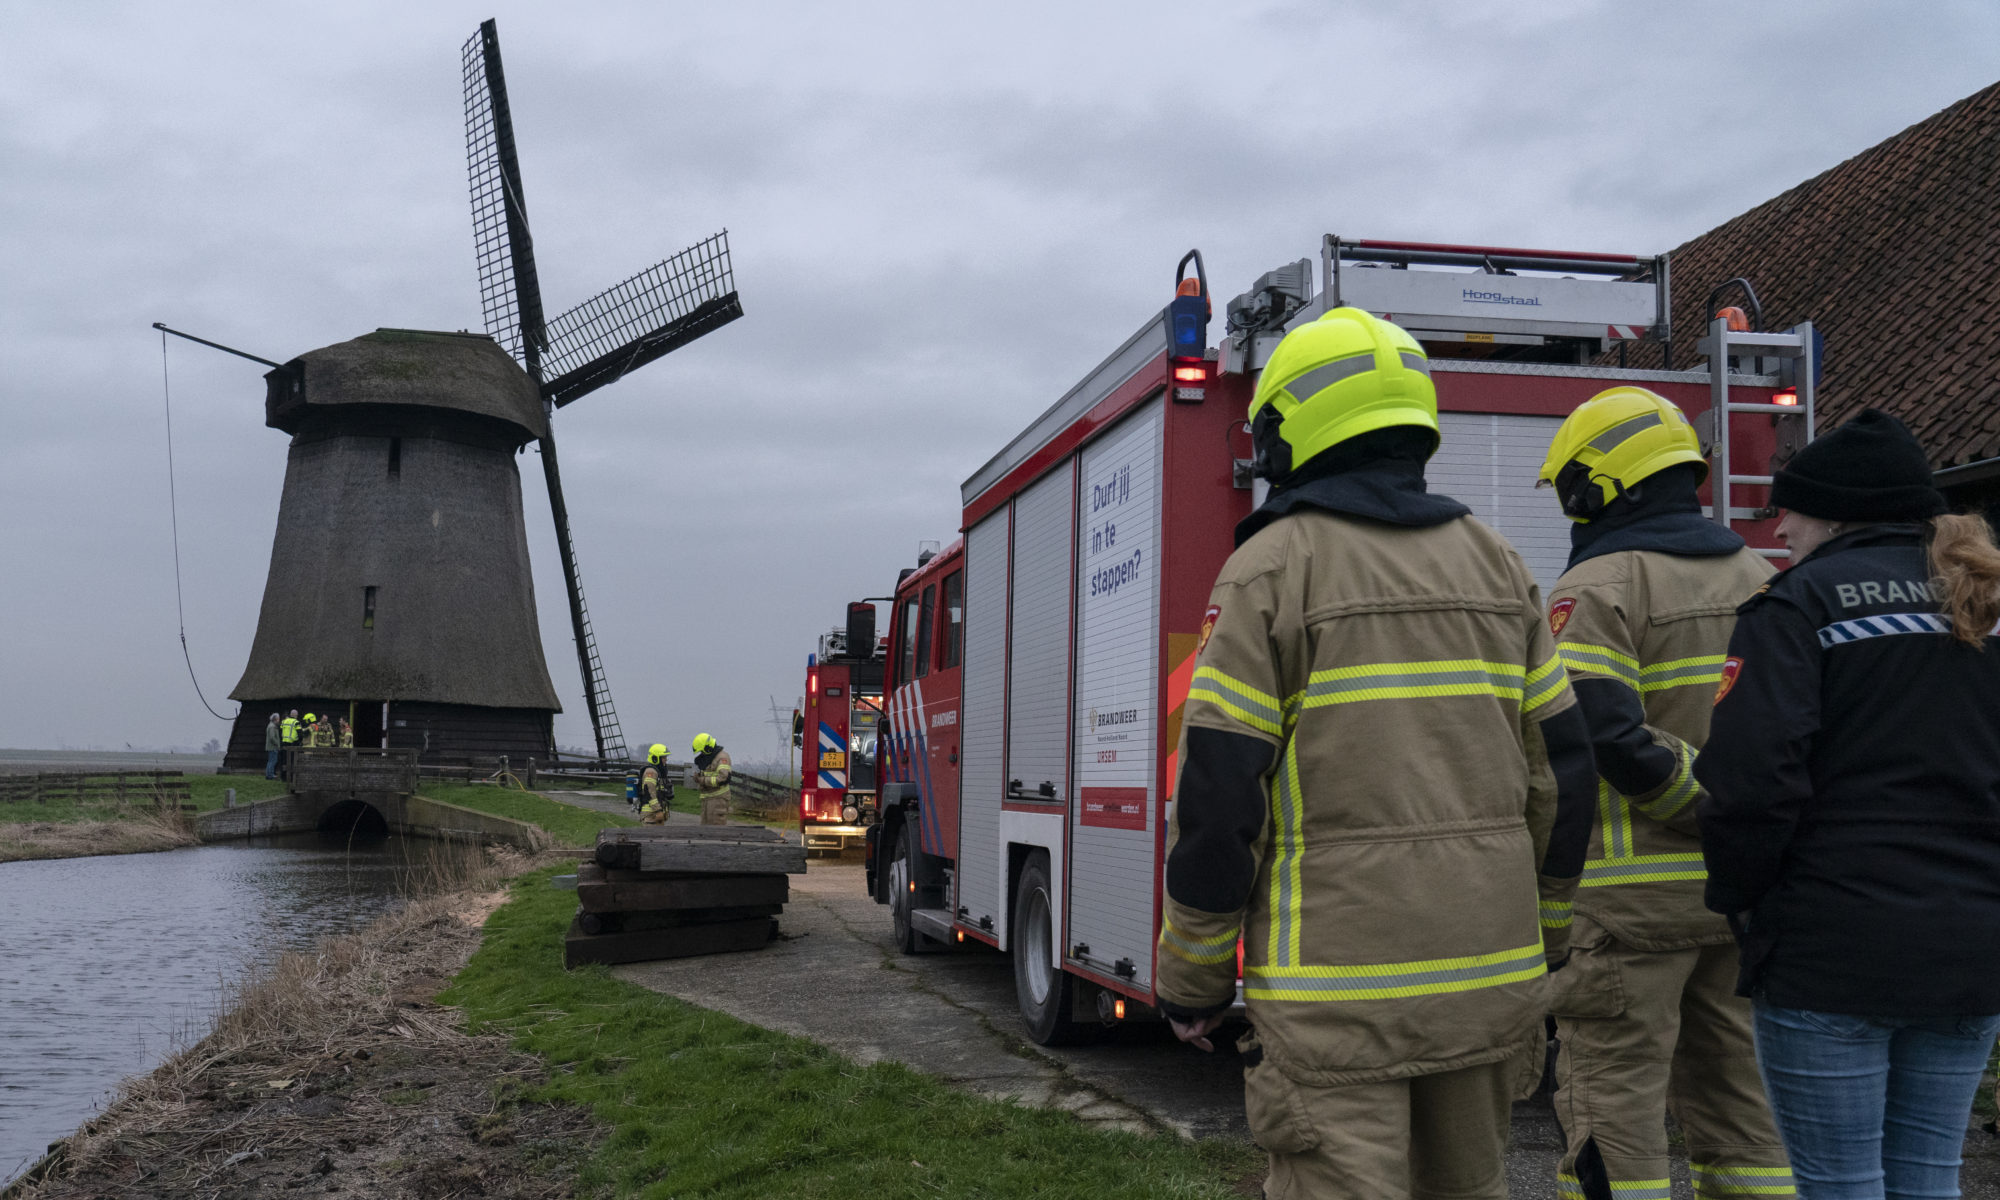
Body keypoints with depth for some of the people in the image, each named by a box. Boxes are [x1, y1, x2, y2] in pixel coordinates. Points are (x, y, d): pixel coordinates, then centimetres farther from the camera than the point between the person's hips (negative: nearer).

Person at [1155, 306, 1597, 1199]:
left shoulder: (1273, 567, -8)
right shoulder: (1492, 563, 9)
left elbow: (1218, 792, -11)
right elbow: (1562, 769, 11)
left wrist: (1189, 978, -1)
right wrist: (1541, 940, 22)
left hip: (1338, 991, -6)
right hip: (1488, 978, 6)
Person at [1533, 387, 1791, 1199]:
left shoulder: (1599, 587, -11)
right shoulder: (1757, 578, 12)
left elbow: (1599, 734, -24)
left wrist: (1706, 805, -15)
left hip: (1632, 893, -7)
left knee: (1612, 1114, 0)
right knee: (1736, 1104, 17)